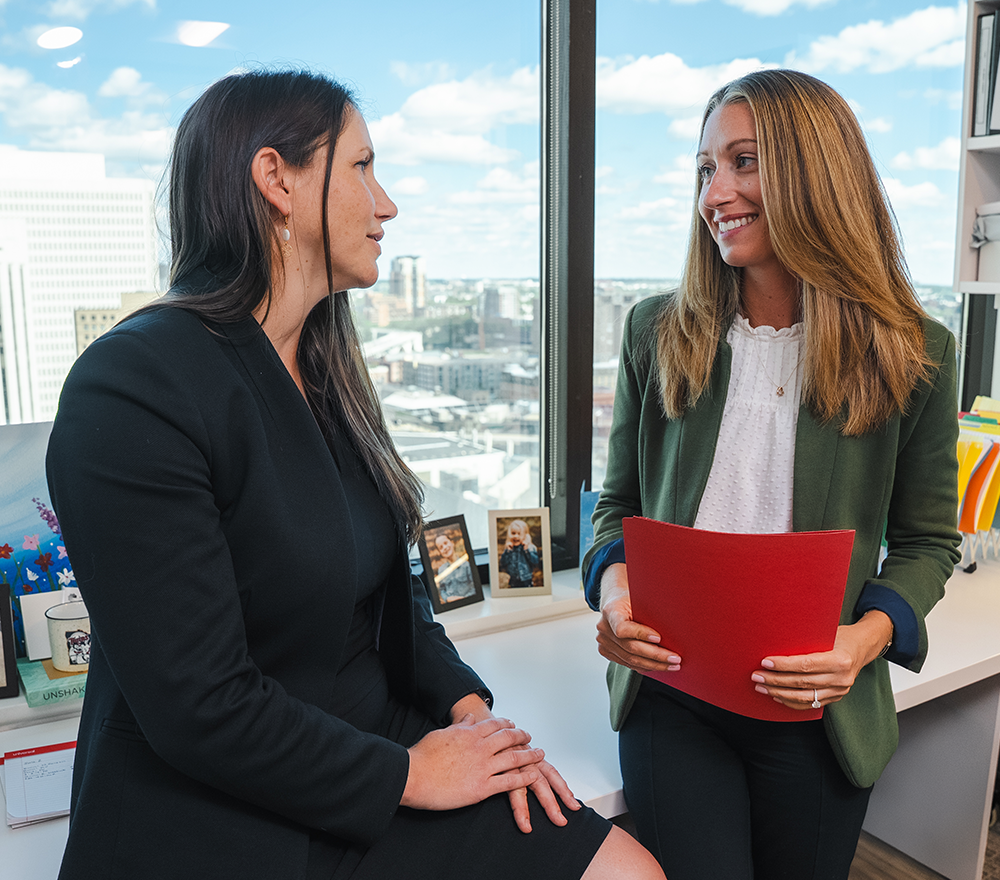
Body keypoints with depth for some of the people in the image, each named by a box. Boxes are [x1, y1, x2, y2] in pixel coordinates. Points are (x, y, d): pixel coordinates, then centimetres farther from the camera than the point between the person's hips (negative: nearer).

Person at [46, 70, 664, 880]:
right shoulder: (132, 388, -19)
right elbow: (199, 706, -21)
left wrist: (467, 705, -1)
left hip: (372, 767, 7)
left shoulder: (324, 372, 7)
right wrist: (407, 773, -11)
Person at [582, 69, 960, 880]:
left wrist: (868, 634, -17)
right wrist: (613, 580, -15)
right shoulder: (657, 333, 0)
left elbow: (926, 540, 2)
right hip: (670, 690, 1)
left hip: (817, 710, 0)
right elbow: (620, 499, 6)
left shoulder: (915, 354, -5)